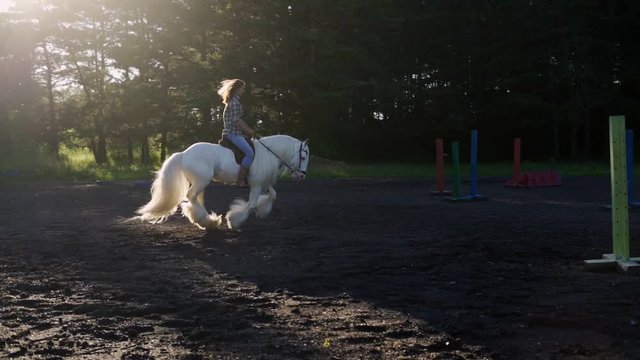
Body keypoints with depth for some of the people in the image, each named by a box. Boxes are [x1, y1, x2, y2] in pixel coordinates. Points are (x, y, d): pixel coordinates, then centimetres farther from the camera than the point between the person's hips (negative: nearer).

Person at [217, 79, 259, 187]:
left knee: (249, 152, 15)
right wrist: (251, 132, -8)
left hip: (233, 133, 11)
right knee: (250, 153, -22)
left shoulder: (233, 101, 19)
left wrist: (251, 131, 17)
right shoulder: (235, 102, -12)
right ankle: (241, 180, -25)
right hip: (233, 134, -11)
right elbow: (237, 122, -17)